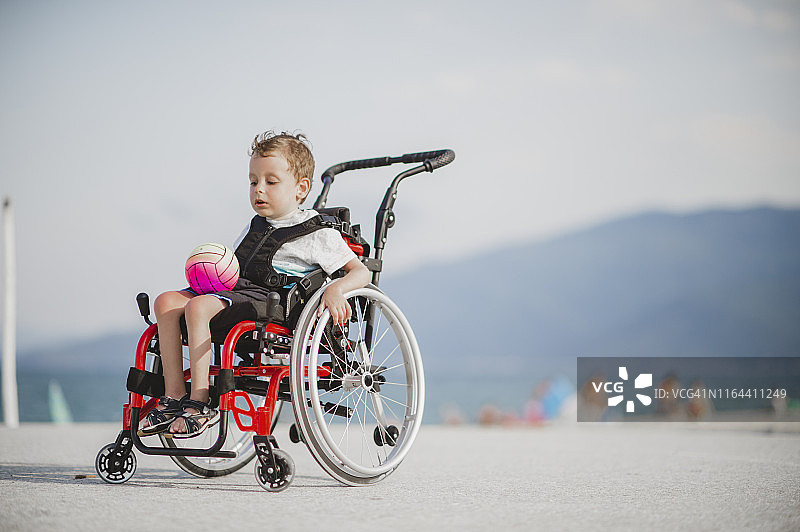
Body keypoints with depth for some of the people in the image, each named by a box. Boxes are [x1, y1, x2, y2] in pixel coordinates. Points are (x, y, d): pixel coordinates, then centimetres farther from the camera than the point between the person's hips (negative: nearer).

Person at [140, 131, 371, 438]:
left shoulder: (317, 231, 2)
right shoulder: (256, 226, 24)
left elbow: (360, 272, -3)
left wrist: (336, 289, -24)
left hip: (267, 299, -8)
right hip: (233, 288, 8)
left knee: (198, 307, -31)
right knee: (166, 302, -12)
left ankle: (200, 404, -27)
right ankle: (174, 396, -13)